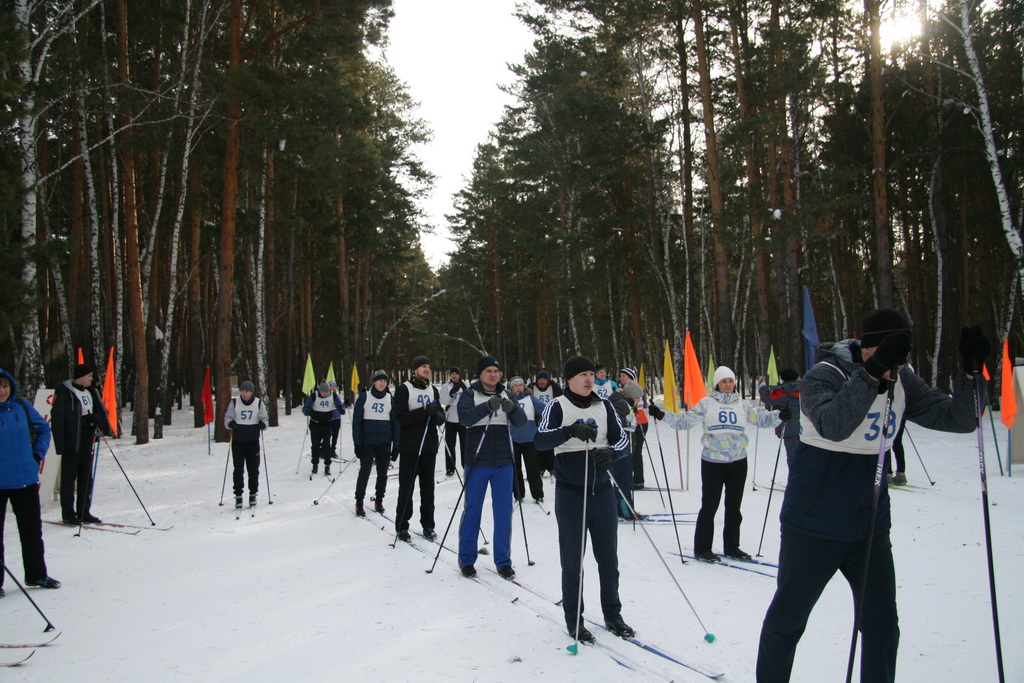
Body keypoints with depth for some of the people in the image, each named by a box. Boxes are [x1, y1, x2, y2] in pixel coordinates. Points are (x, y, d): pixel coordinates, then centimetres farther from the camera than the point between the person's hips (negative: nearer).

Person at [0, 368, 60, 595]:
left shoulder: (21, 406, 0)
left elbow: (43, 427, 16)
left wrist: (38, 454, 5)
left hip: (26, 480, 4)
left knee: (32, 530, 14)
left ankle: (36, 574, 28)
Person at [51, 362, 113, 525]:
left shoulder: (91, 392, 13)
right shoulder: (64, 392, -9)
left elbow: (101, 411, 14)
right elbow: (57, 419, -12)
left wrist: (105, 428, -4)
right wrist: (60, 444, -16)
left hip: (88, 441, 7)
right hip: (71, 443, -7)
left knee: (86, 477, 10)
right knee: (69, 477, 1)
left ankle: (84, 512, 17)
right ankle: (68, 514, 8)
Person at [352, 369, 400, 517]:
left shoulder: (390, 399, 6)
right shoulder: (364, 397, -1)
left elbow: (395, 423, 8)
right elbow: (356, 421, -2)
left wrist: (396, 445, 3)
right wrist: (357, 443, -8)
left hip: (384, 443, 3)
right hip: (367, 443, -3)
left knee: (382, 473, 8)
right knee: (364, 471, -4)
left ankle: (379, 501, 21)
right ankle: (359, 503, 6)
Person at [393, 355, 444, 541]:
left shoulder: (433, 390, 13)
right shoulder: (404, 389, -4)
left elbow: (441, 416, 11)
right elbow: (401, 417, -13)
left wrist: (437, 415, -13)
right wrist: (425, 411, -24)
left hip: (429, 447, 5)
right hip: (410, 447, -4)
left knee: (428, 488, 9)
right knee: (406, 488, 2)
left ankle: (428, 525, 17)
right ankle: (402, 526, 12)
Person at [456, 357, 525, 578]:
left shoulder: (507, 395, 8)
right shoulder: (470, 394, -1)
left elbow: (521, 422, -2)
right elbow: (465, 417, -20)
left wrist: (512, 408, -24)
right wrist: (488, 406, -35)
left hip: (503, 462, 3)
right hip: (477, 461, -3)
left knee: (504, 511, 5)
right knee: (472, 510, 4)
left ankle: (503, 561, 14)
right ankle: (467, 559, 17)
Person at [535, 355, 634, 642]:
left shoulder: (604, 406, 7)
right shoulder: (557, 407, -5)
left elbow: (621, 437, 8)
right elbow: (541, 440, -17)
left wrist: (611, 451, -14)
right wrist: (571, 430, -33)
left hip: (602, 490, 4)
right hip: (570, 492, -4)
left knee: (608, 557, 12)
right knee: (572, 560, 5)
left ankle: (613, 614, 27)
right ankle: (574, 621, 17)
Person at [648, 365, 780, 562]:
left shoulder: (743, 404, 7)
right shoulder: (706, 403, -2)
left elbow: (762, 418, -1)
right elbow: (684, 420, -5)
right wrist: (663, 415, -18)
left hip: (738, 462, 4)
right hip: (712, 462, -3)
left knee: (734, 506, 14)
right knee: (709, 506, 1)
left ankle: (732, 546, 28)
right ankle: (701, 548, 12)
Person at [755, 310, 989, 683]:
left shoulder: (902, 382, 0)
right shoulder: (824, 376, -19)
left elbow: (957, 419, -4)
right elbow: (833, 425, -38)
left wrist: (970, 372, -19)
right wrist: (874, 373, -46)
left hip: (870, 528, 5)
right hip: (814, 526, -5)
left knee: (882, 625, 11)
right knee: (788, 618, 9)